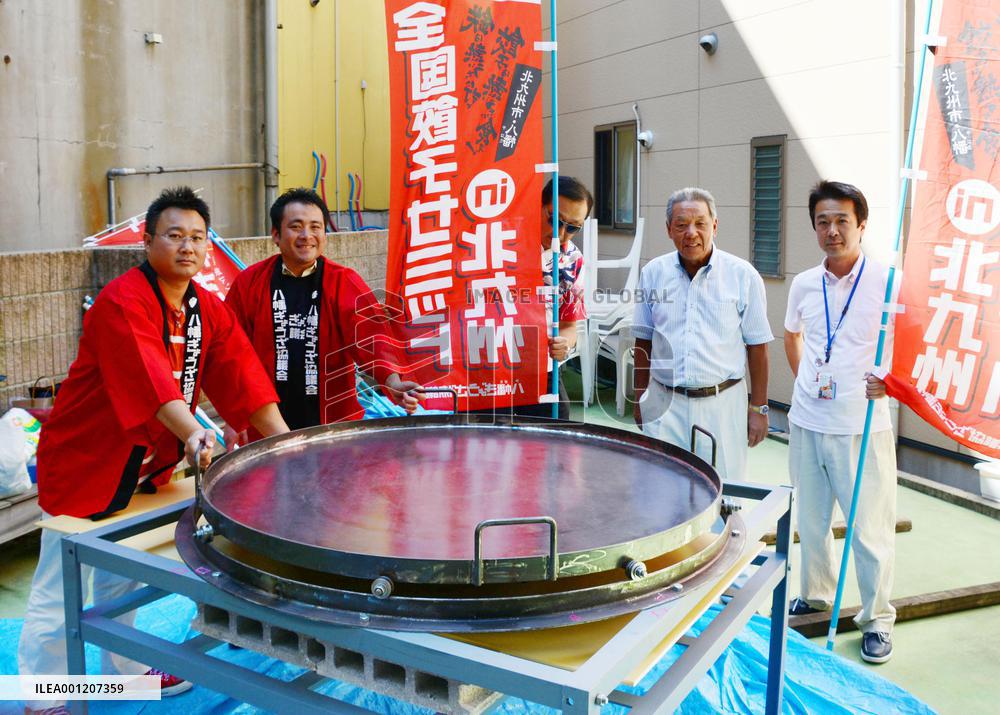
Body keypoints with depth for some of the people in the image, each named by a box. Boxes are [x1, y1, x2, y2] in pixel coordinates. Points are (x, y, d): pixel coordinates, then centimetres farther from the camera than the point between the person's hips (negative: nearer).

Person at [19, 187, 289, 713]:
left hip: (142, 467, 8)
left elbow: (243, 376, -5)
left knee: (121, 578, 24)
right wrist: (193, 434, -53)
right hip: (83, 463, -8)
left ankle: (124, 670, 41)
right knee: (57, 593, 3)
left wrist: (286, 444, -14)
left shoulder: (209, 310, 1)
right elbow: (149, 378, -39)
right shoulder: (122, 302, -23)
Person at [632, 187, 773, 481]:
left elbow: (757, 346, 0)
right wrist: (640, 397, 12)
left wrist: (758, 407, -1)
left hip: (723, 403, -2)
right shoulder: (653, 273, 4)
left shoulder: (743, 275, -3)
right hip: (664, 404, 2)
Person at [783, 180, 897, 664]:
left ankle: (877, 619, 21)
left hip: (861, 426, -5)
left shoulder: (887, 282, -10)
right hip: (806, 421, 5)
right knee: (811, 517, 19)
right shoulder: (803, 284, 5)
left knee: (871, 527, 4)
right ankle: (816, 594, 38)